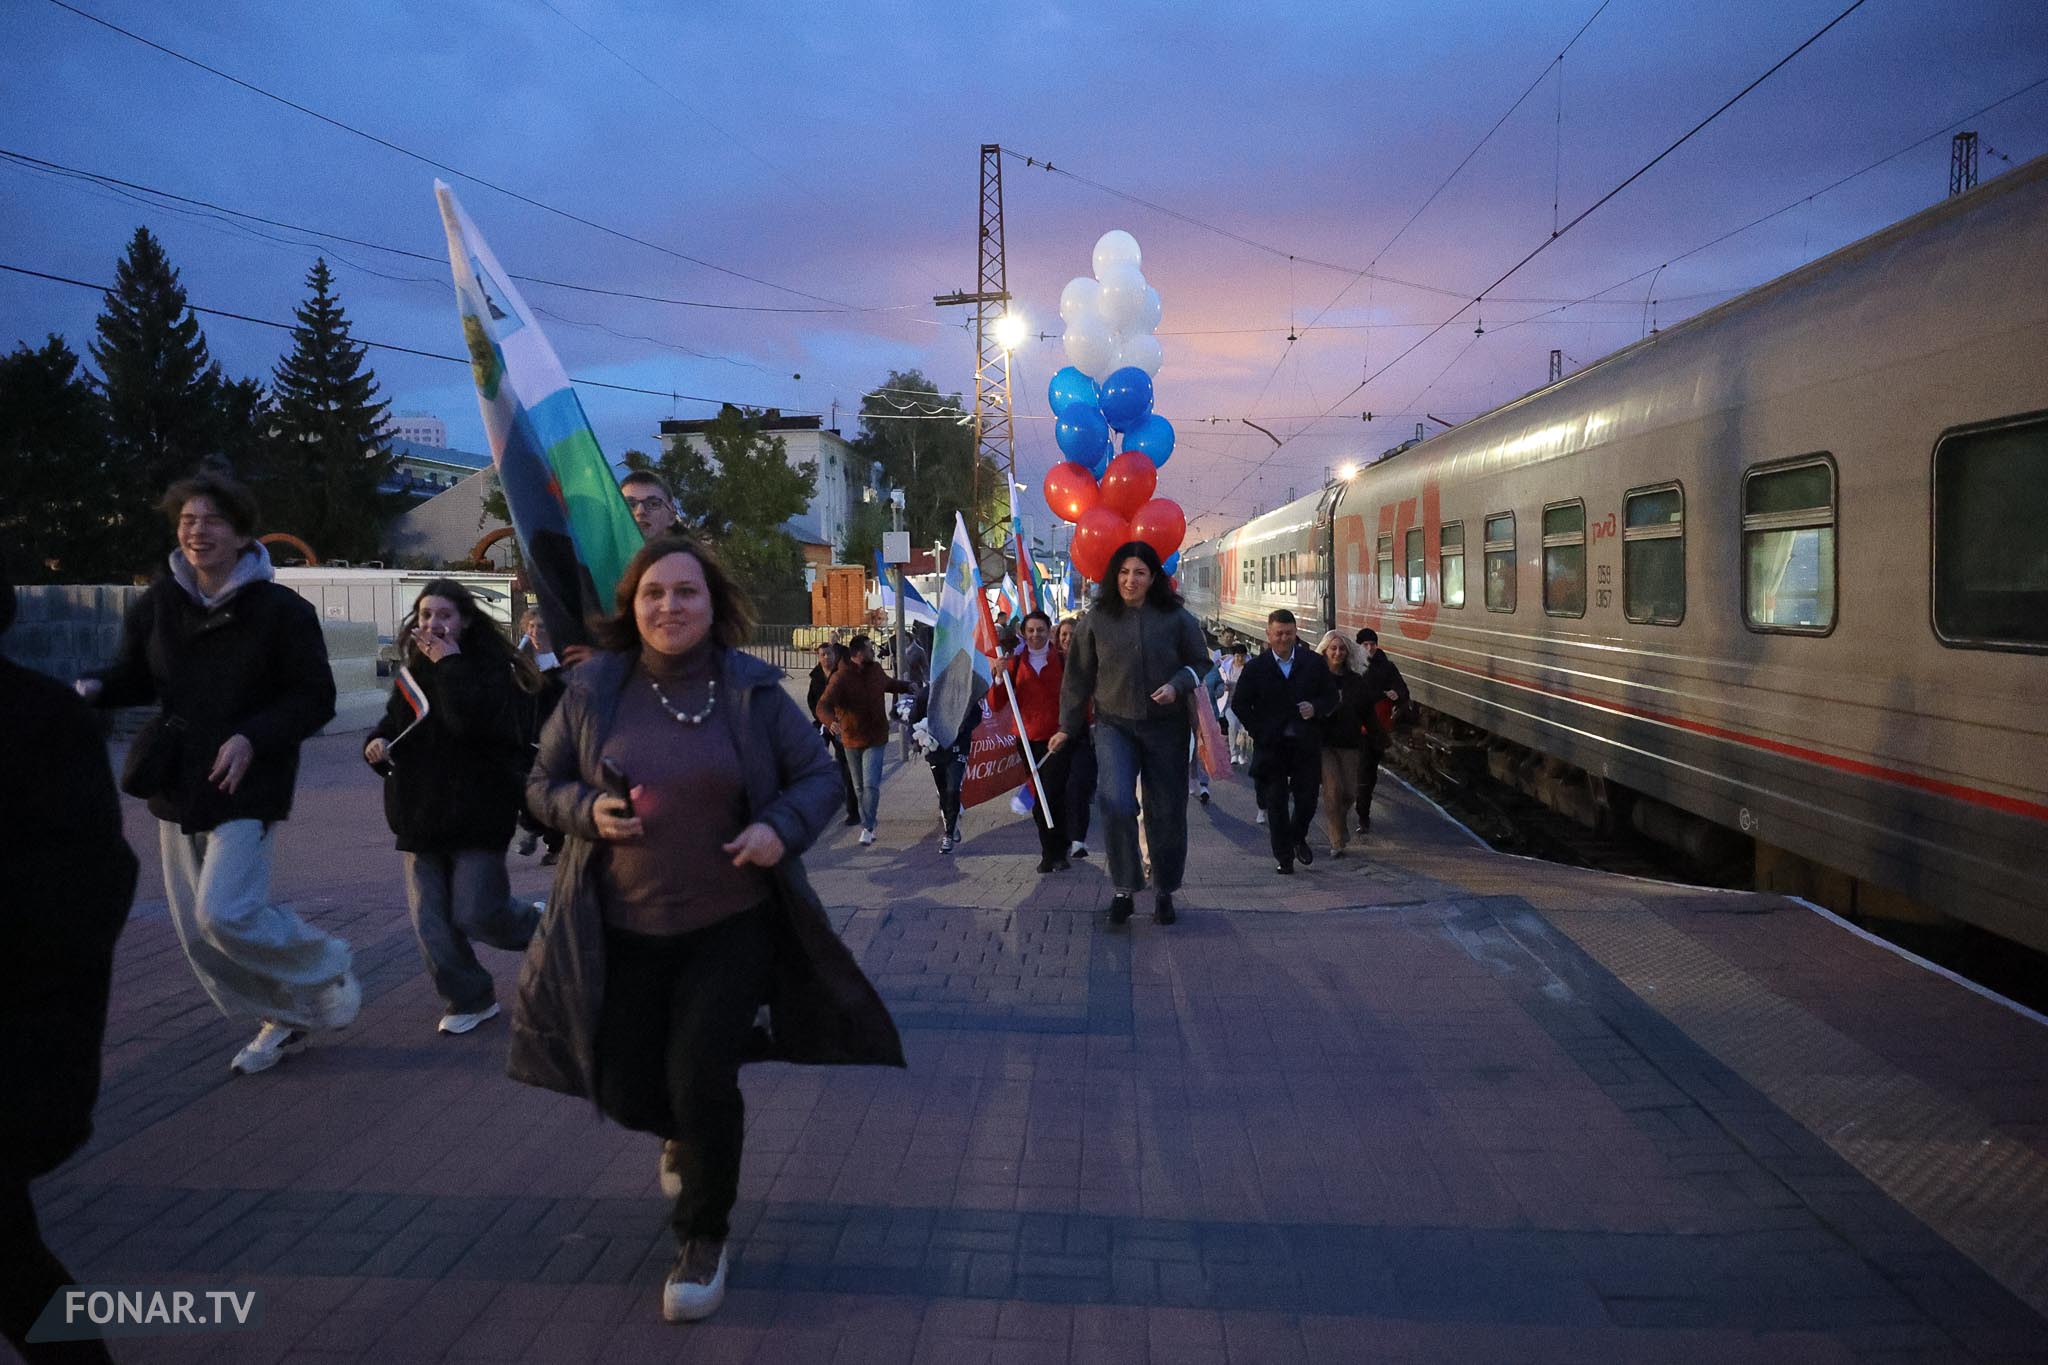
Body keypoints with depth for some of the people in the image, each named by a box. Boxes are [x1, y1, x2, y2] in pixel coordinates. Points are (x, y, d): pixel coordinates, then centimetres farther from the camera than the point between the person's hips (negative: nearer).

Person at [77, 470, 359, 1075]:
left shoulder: (281, 609, -10)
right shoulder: (160, 602, 3)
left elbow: (315, 698, -9)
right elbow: (135, 676, 11)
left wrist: (253, 738, -23)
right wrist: (94, 688, -12)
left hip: (247, 787, -6)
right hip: (177, 786, 6)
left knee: (225, 912, -18)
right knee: (196, 930, 10)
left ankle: (327, 971, 10)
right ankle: (284, 1019, 29)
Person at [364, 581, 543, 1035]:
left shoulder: (490, 667, -10)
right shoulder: (413, 673, 11)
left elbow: (473, 722, -27)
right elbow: (393, 723, 24)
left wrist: (451, 664, -22)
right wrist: (377, 743, 1)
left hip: (477, 813, -7)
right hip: (422, 815, 7)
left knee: (476, 913, -7)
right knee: (430, 920, 4)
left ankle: (541, 928, 24)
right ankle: (469, 998, 18)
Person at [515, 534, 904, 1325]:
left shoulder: (752, 689, -7)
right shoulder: (594, 689, -3)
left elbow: (819, 777, 0)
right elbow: (543, 782, 7)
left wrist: (781, 826, -20)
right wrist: (587, 810, -15)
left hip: (733, 923, -2)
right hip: (623, 929, 3)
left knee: (700, 1077, -10)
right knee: (623, 1089, 9)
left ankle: (703, 1239, 17)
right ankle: (693, 1127, 48)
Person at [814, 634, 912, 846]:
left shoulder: (876, 670, 0)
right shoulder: (841, 678, -17)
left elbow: (889, 684, 27)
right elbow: (822, 706, -30)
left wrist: (907, 687, 12)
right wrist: (831, 722, -49)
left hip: (876, 739, 1)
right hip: (852, 740, -1)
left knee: (871, 785, -12)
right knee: (860, 787, 13)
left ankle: (867, 827, -6)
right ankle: (869, 824, 29)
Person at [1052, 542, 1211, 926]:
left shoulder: (1177, 618, 0)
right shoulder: (1097, 620, 1)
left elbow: (1200, 663, 8)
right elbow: (1079, 677, 7)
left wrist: (1177, 685, -12)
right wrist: (1068, 727, 8)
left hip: (1166, 726, 1)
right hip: (1114, 725, -1)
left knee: (1166, 811, 6)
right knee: (1117, 803, -19)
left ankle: (1164, 891, 24)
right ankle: (1124, 888, -4)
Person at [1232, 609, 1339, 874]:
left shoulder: (1314, 662, 4)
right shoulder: (1255, 668, 0)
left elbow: (1331, 696, 8)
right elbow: (1239, 704, 3)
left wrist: (1315, 708, -12)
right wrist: (1259, 732, -6)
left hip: (1306, 744, 1)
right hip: (1271, 745, -1)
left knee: (1307, 798, 4)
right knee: (1276, 803, 4)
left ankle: (1298, 838, 32)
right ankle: (1283, 856, 14)